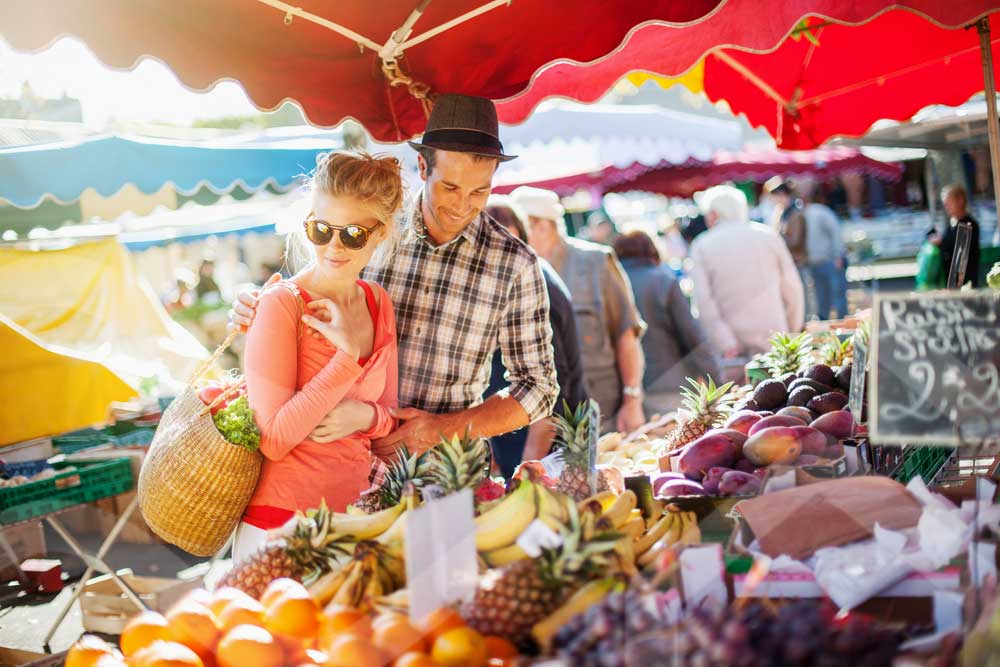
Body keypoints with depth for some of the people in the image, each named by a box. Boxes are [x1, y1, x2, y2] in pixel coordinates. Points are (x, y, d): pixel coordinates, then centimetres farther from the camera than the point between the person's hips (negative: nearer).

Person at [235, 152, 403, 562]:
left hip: (354, 519, 6)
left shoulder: (378, 303, 5)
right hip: (282, 524, -6)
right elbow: (274, 440, -19)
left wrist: (365, 416, -11)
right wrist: (349, 354, -22)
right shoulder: (281, 304, -13)